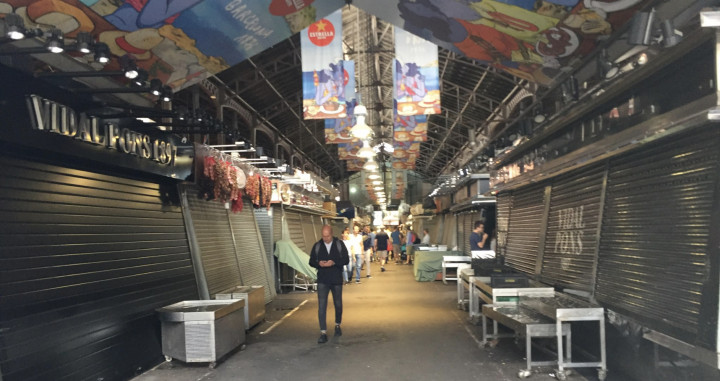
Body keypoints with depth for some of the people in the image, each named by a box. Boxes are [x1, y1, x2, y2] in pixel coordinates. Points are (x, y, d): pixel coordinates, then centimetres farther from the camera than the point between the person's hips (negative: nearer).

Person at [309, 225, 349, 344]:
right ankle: (323, 333, -6)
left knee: (338, 304, 14)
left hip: (336, 280, 0)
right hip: (322, 280, 0)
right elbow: (311, 261, 5)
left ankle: (337, 325, 39)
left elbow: (345, 260, -4)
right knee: (321, 306, -9)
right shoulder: (317, 246, 1)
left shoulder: (339, 244, -1)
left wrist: (334, 262, -22)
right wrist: (319, 264, -17)